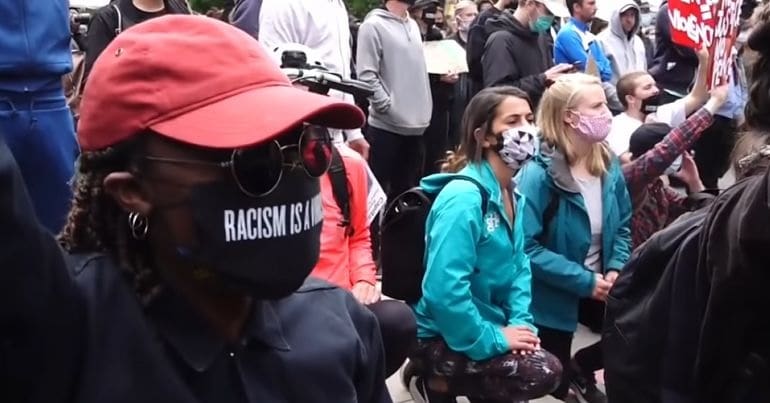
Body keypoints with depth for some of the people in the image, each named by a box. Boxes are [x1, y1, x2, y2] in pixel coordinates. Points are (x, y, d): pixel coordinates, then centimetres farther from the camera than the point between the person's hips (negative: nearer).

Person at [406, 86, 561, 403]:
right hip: (443, 336, -9)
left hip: (485, 326, 9)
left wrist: (521, 322, -5)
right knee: (543, 371, -16)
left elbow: (518, 266, 11)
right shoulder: (463, 197, -25)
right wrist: (493, 339, -21)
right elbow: (444, 290, -31)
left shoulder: (511, 195, 5)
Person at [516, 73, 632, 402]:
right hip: (552, 294, -6)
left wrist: (616, 270, -12)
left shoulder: (608, 163, -3)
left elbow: (623, 225, 5)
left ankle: (582, 369, 24)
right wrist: (584, 281, -26)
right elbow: (527, 247, -28)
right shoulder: (537, 175, -24)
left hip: (599, 286, 6)